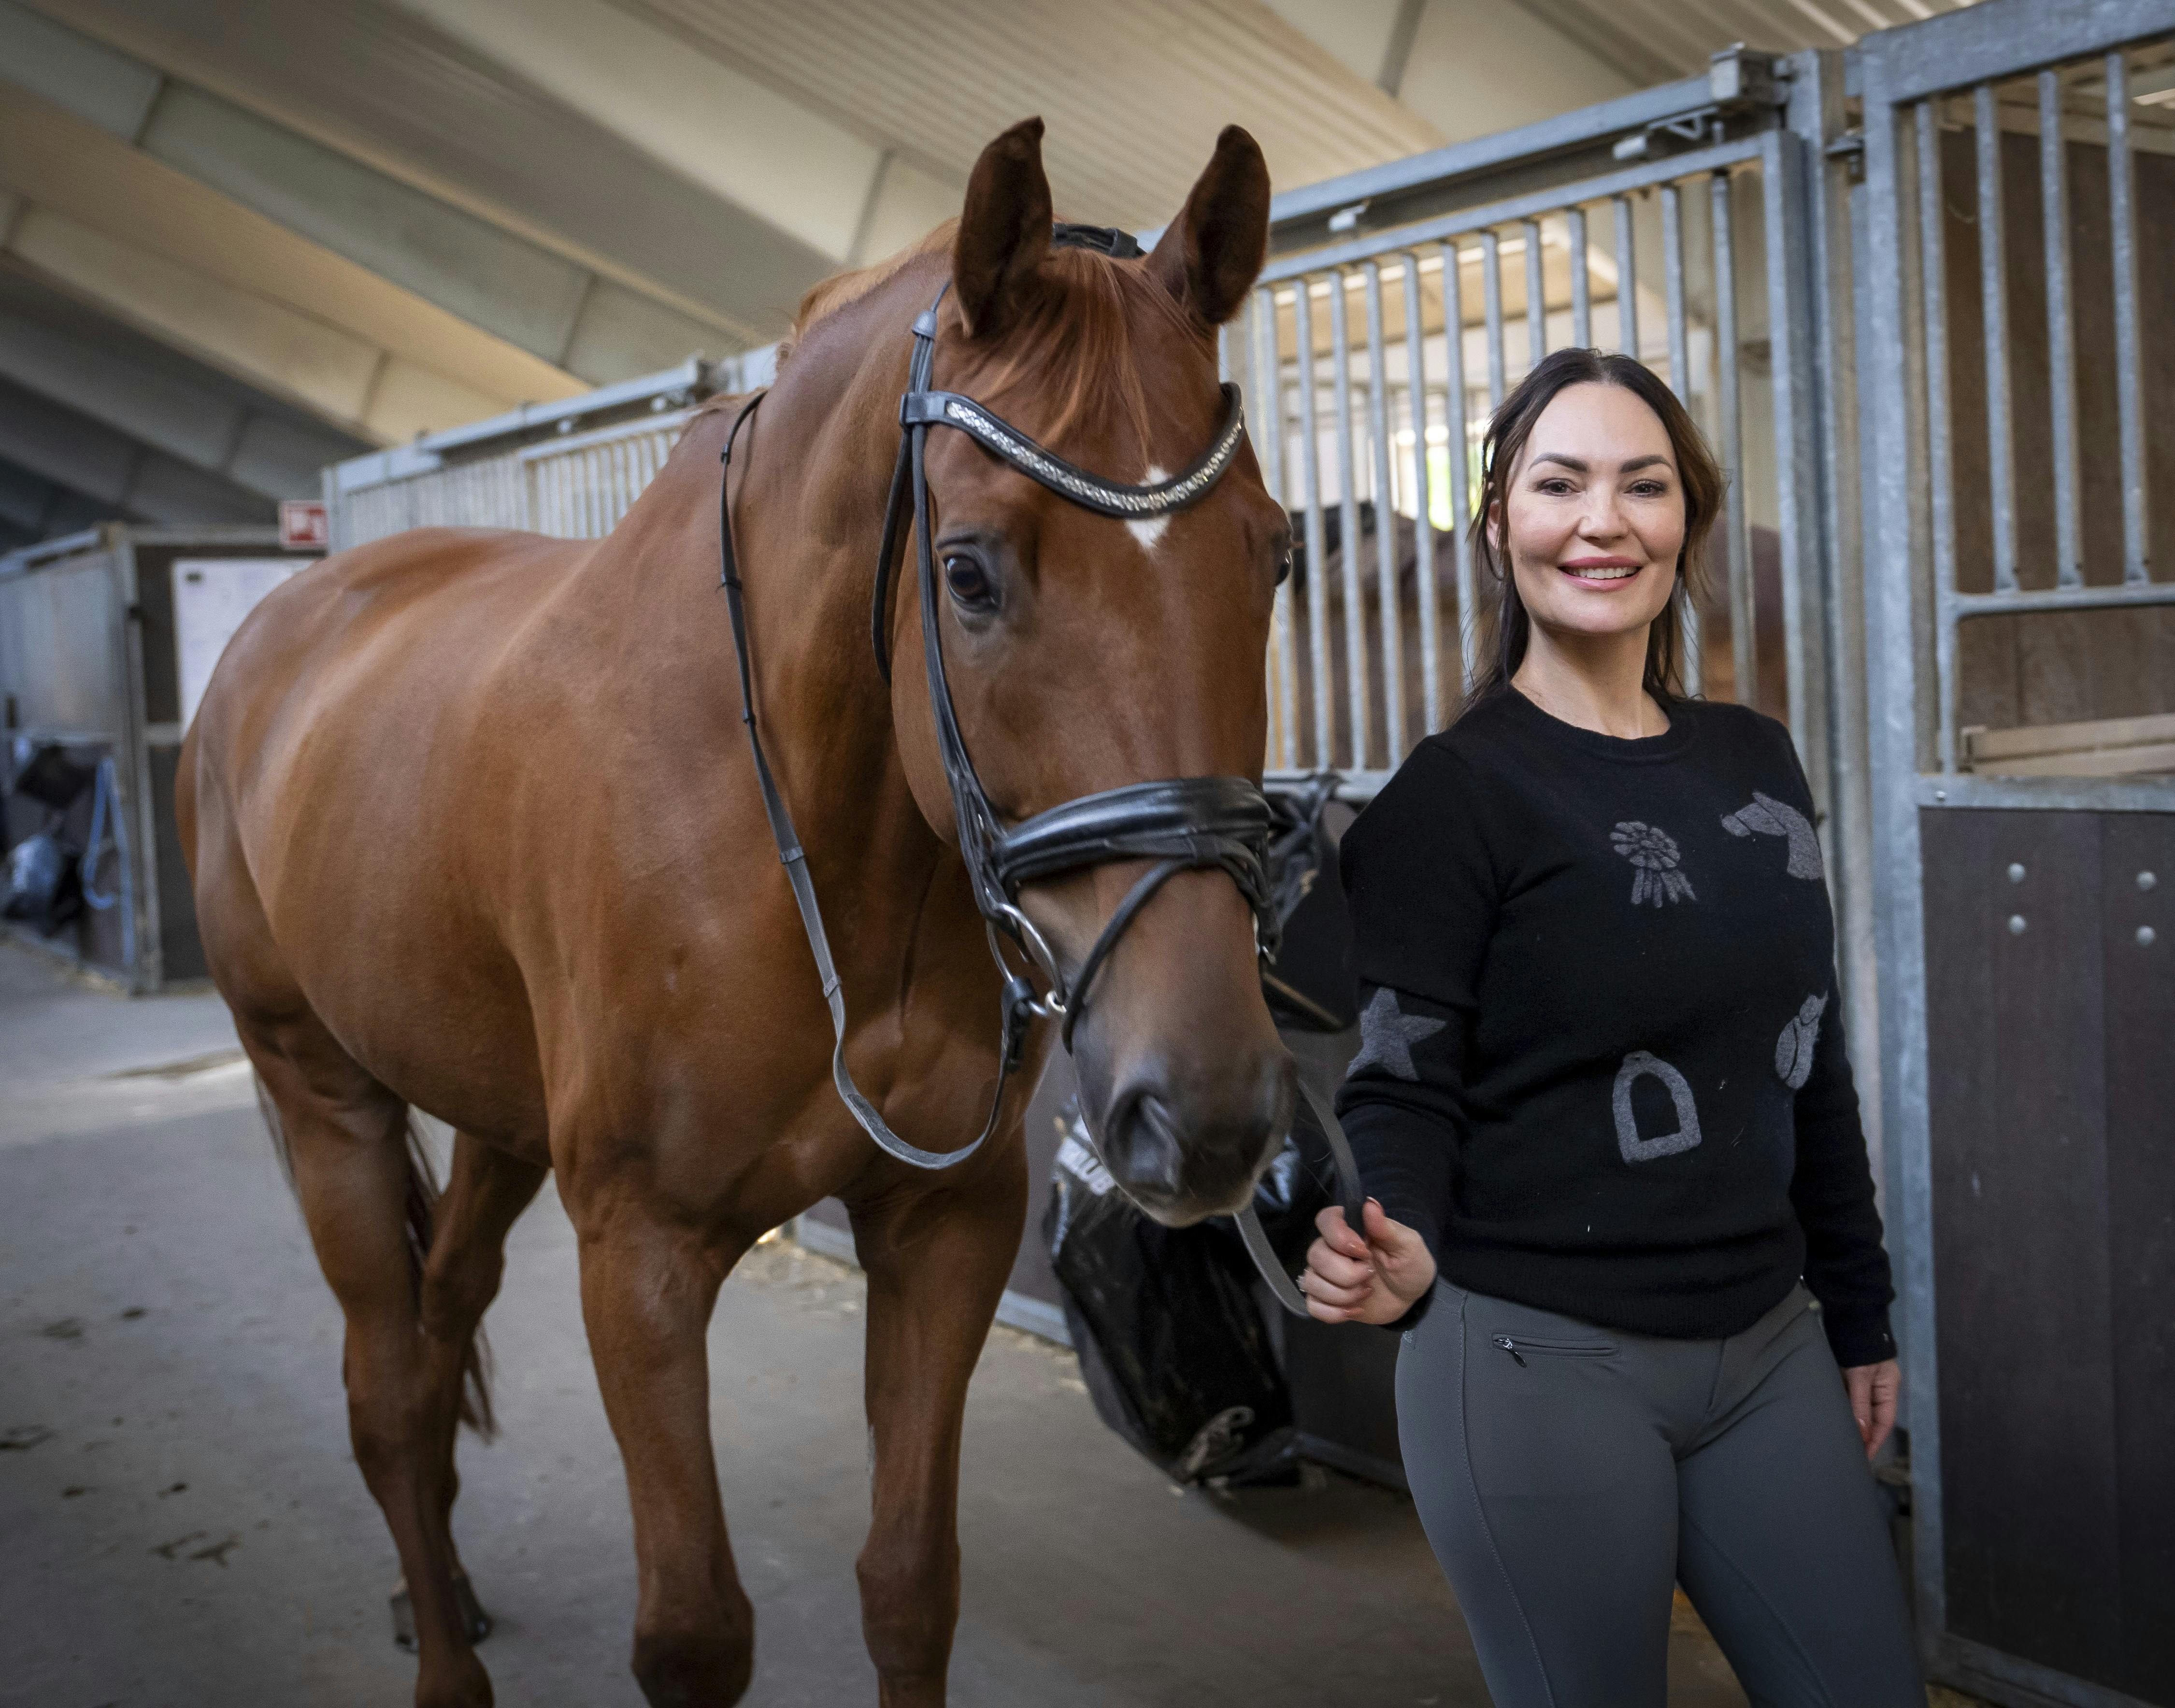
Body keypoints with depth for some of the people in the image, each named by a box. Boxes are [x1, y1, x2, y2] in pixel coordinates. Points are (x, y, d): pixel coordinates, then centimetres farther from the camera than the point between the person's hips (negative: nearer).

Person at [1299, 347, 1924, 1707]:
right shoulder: (1453, 795, -11)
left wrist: (1861, 1315, 17)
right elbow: (1405, 1086, -13)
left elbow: (1812, 1067, 14)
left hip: (1768, 1349, 6)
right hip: (1542, 1366, -6)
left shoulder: (1756, 760, 7)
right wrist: (1398, 1255, -33)